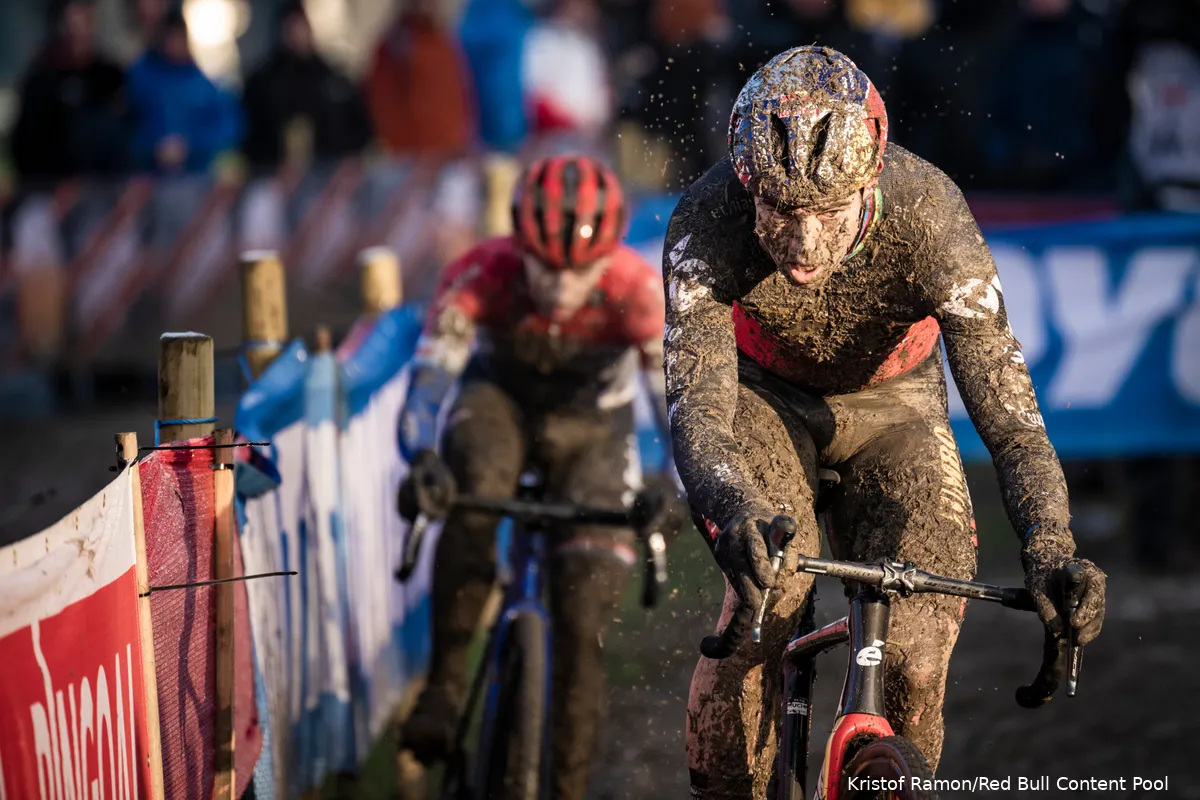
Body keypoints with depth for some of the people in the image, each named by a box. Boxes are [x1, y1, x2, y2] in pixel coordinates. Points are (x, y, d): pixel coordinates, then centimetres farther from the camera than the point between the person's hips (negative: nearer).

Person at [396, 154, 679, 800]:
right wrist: (421, 460, -57)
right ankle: (445, 686, -24)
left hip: (591, 424, 0)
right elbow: (430, 375, -38)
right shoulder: (482, 276, -31)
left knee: (583, 619, -10)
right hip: (501, 400, 0)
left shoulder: (636, 291, -32)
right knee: (472, 499, -36)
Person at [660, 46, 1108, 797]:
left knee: (914, 654, -17)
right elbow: (697, 411, -39)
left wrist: (1051, 556, -52)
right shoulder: (707, 223, -34)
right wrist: (737, 510, -61)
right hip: (764, 398, 0)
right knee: (773, 579, -28)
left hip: (891, 404, 0)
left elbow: (1011, 416, -35)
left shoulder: (930, 220, -34)